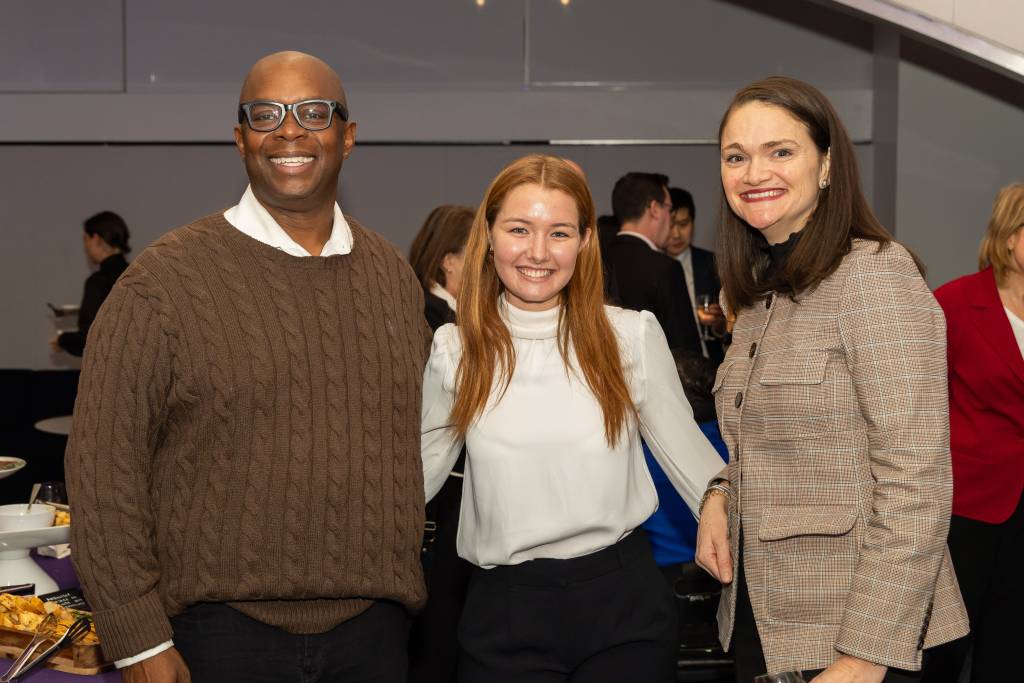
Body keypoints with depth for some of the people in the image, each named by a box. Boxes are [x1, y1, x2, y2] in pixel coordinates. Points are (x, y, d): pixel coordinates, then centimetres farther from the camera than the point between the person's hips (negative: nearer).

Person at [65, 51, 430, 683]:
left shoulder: (395, 277, 7)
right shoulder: (164, 280, -7)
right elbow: (103, 465, -8)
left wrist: (400, 592, 12)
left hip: (373, 627, 4)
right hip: (224, 625, -3)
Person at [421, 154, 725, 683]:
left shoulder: (632, 336, -4)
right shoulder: (454, 351, -1)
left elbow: (688, 456, 5)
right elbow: (414, 474, 10)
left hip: (624, 598, 0)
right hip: (505, 608, 1)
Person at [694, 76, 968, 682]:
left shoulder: (875, 273, -15)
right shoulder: (760, 290, 9)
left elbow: (915, 483, -20)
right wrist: (721, 495, -1)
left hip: (851, 633, -7)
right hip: (758, 618, 7)